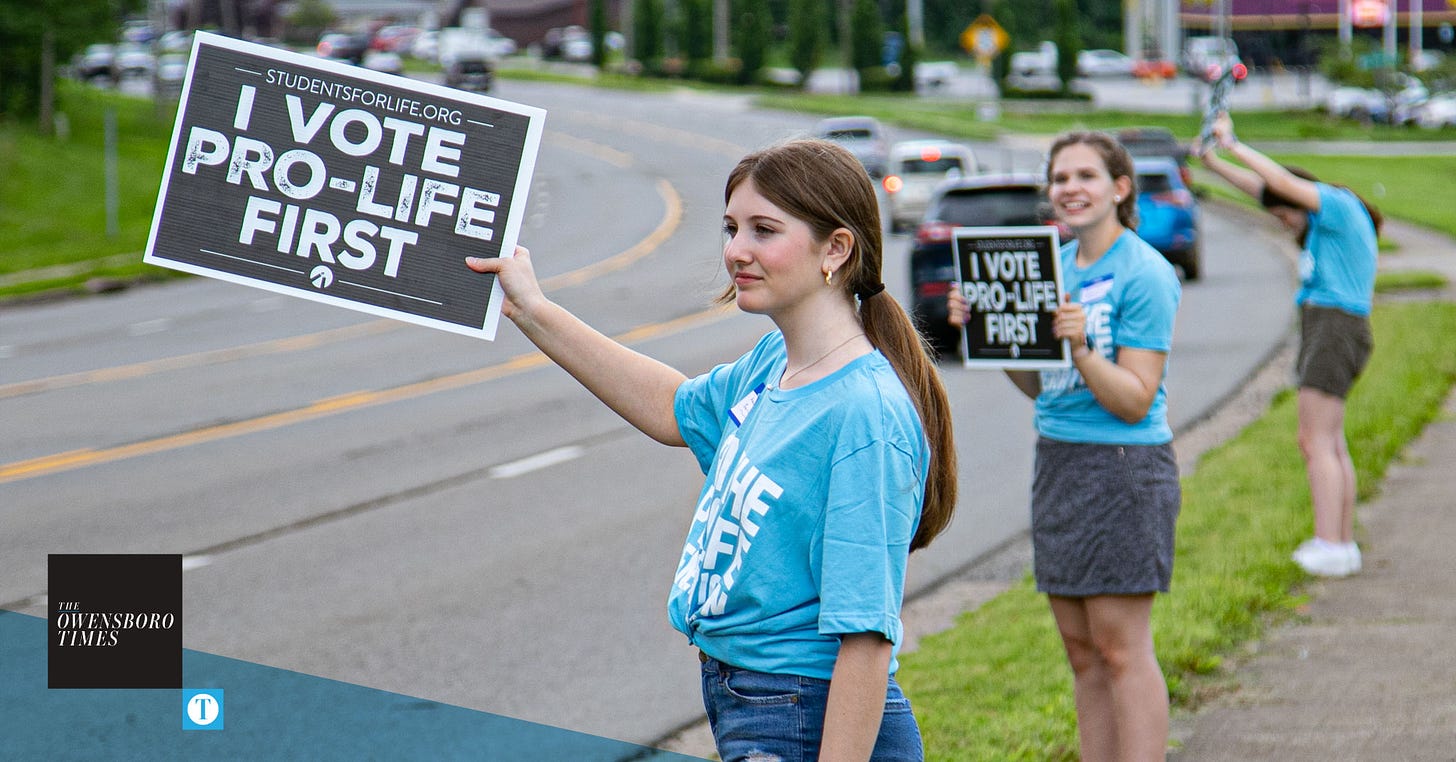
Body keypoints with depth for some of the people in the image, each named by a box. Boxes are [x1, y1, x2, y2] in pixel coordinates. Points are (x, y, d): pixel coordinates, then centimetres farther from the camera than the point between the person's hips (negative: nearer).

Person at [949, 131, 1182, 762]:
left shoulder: (1145, 275, -11)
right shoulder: (1056, 265, 11)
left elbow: (1134, 400, -14)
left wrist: (1082, 348, -28)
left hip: (1125, 471, -8)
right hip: (1056, 462, 8)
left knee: (1121, 650, -6)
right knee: (1082, 654, 9)